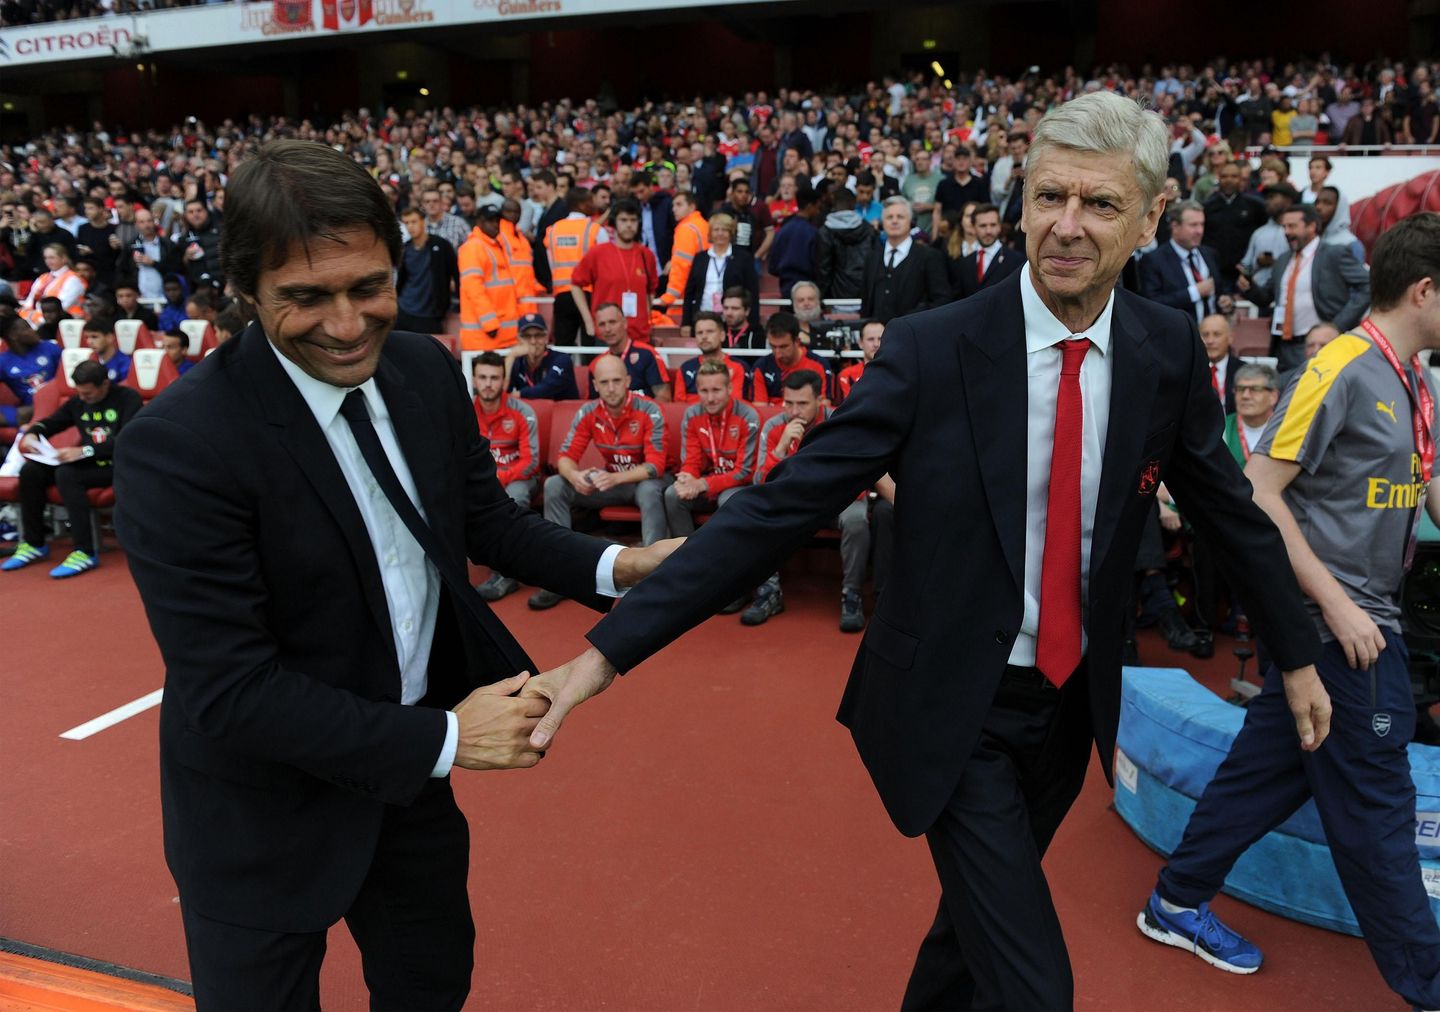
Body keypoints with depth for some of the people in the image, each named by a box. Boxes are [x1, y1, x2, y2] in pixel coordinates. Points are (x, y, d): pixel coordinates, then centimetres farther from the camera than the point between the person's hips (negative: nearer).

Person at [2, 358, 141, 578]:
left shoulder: (128, 398, -7)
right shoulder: (78, 402, 14)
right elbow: (50, 422, 25)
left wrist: (84, 451, -28)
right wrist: (32, 433, 0)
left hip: (117, 466, -7)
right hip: (88, 463, 7)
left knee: (66, 474, -31)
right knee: (31, 470, -11)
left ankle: (86, 552, -31)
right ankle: (34, 543, 1)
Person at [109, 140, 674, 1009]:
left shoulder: (427, 371, -9)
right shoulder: (181, 445, -27)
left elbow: (487, 518, 3)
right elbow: (229, 691, -26)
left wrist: (615, 566, -12)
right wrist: (443, 739, -25)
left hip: (407, 763, 6)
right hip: (267, 801, -5)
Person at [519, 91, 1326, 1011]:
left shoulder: (1170, 349, -6)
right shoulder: (931, 352, -19)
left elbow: (1227, 504, 9)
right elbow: (781, 507, -21)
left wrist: (1297, 651, 18)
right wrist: (611, 648, -26)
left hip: (1072, 703, 5)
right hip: (953, 713, -4)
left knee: (982, 918, 24)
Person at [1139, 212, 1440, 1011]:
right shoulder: (1341, 368, -16)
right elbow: (1256, 490, -20)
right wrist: (1337, 604, -20)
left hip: (1365, 616, 9)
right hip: (1335, 621, -9)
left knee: (1269, 767, 15)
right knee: (1376, 802, 4)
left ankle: (1178, 903, 30)